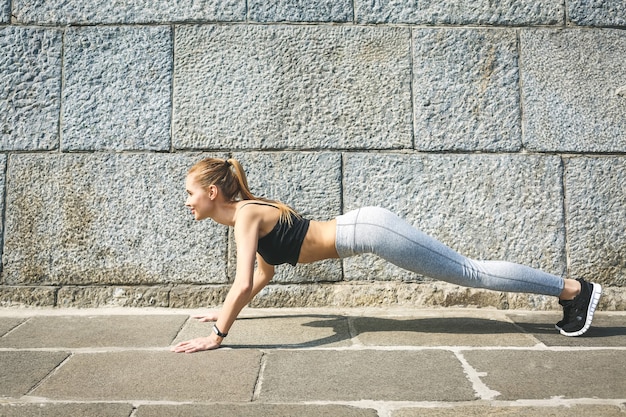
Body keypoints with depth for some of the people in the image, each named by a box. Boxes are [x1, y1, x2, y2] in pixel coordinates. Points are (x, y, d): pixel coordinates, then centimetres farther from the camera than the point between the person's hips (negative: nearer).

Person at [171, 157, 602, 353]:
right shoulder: (250, 210, 14)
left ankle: (575, 288, 10)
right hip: (364, 227, 8)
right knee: (466, 270, 13)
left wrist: (218, 334, -12)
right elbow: (264, 274, 25)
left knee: (469, 272, -2)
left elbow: (243, 283, -22)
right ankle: (568, 289, 26)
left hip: (370, 230, -8)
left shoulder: (246, 215, -13)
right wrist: (225, 312, 27)